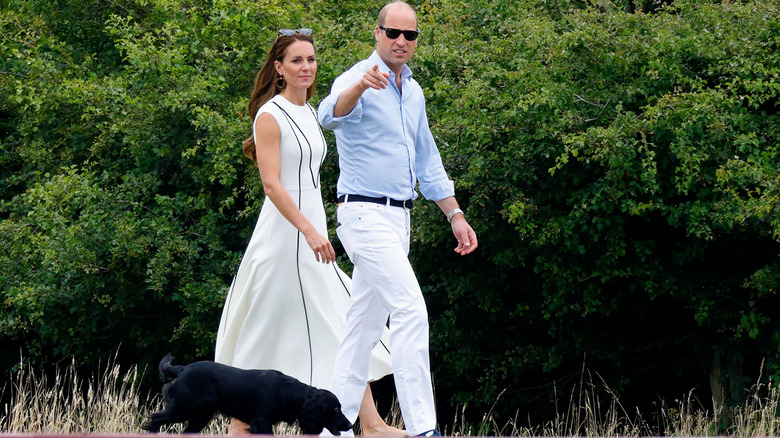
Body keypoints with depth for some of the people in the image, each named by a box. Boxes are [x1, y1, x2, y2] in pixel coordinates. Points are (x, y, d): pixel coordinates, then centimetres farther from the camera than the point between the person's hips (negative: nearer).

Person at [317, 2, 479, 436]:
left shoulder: (413, 91, 15)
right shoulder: (358, 81, -12)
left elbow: (427, 159, 24)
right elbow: (332, 114, -36)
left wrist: (455, 214, 20)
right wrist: (359, 87, -57)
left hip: (398, 218, 9)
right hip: (365, 215, -9)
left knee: (367, 322, 10)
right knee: (412, 311, -18)